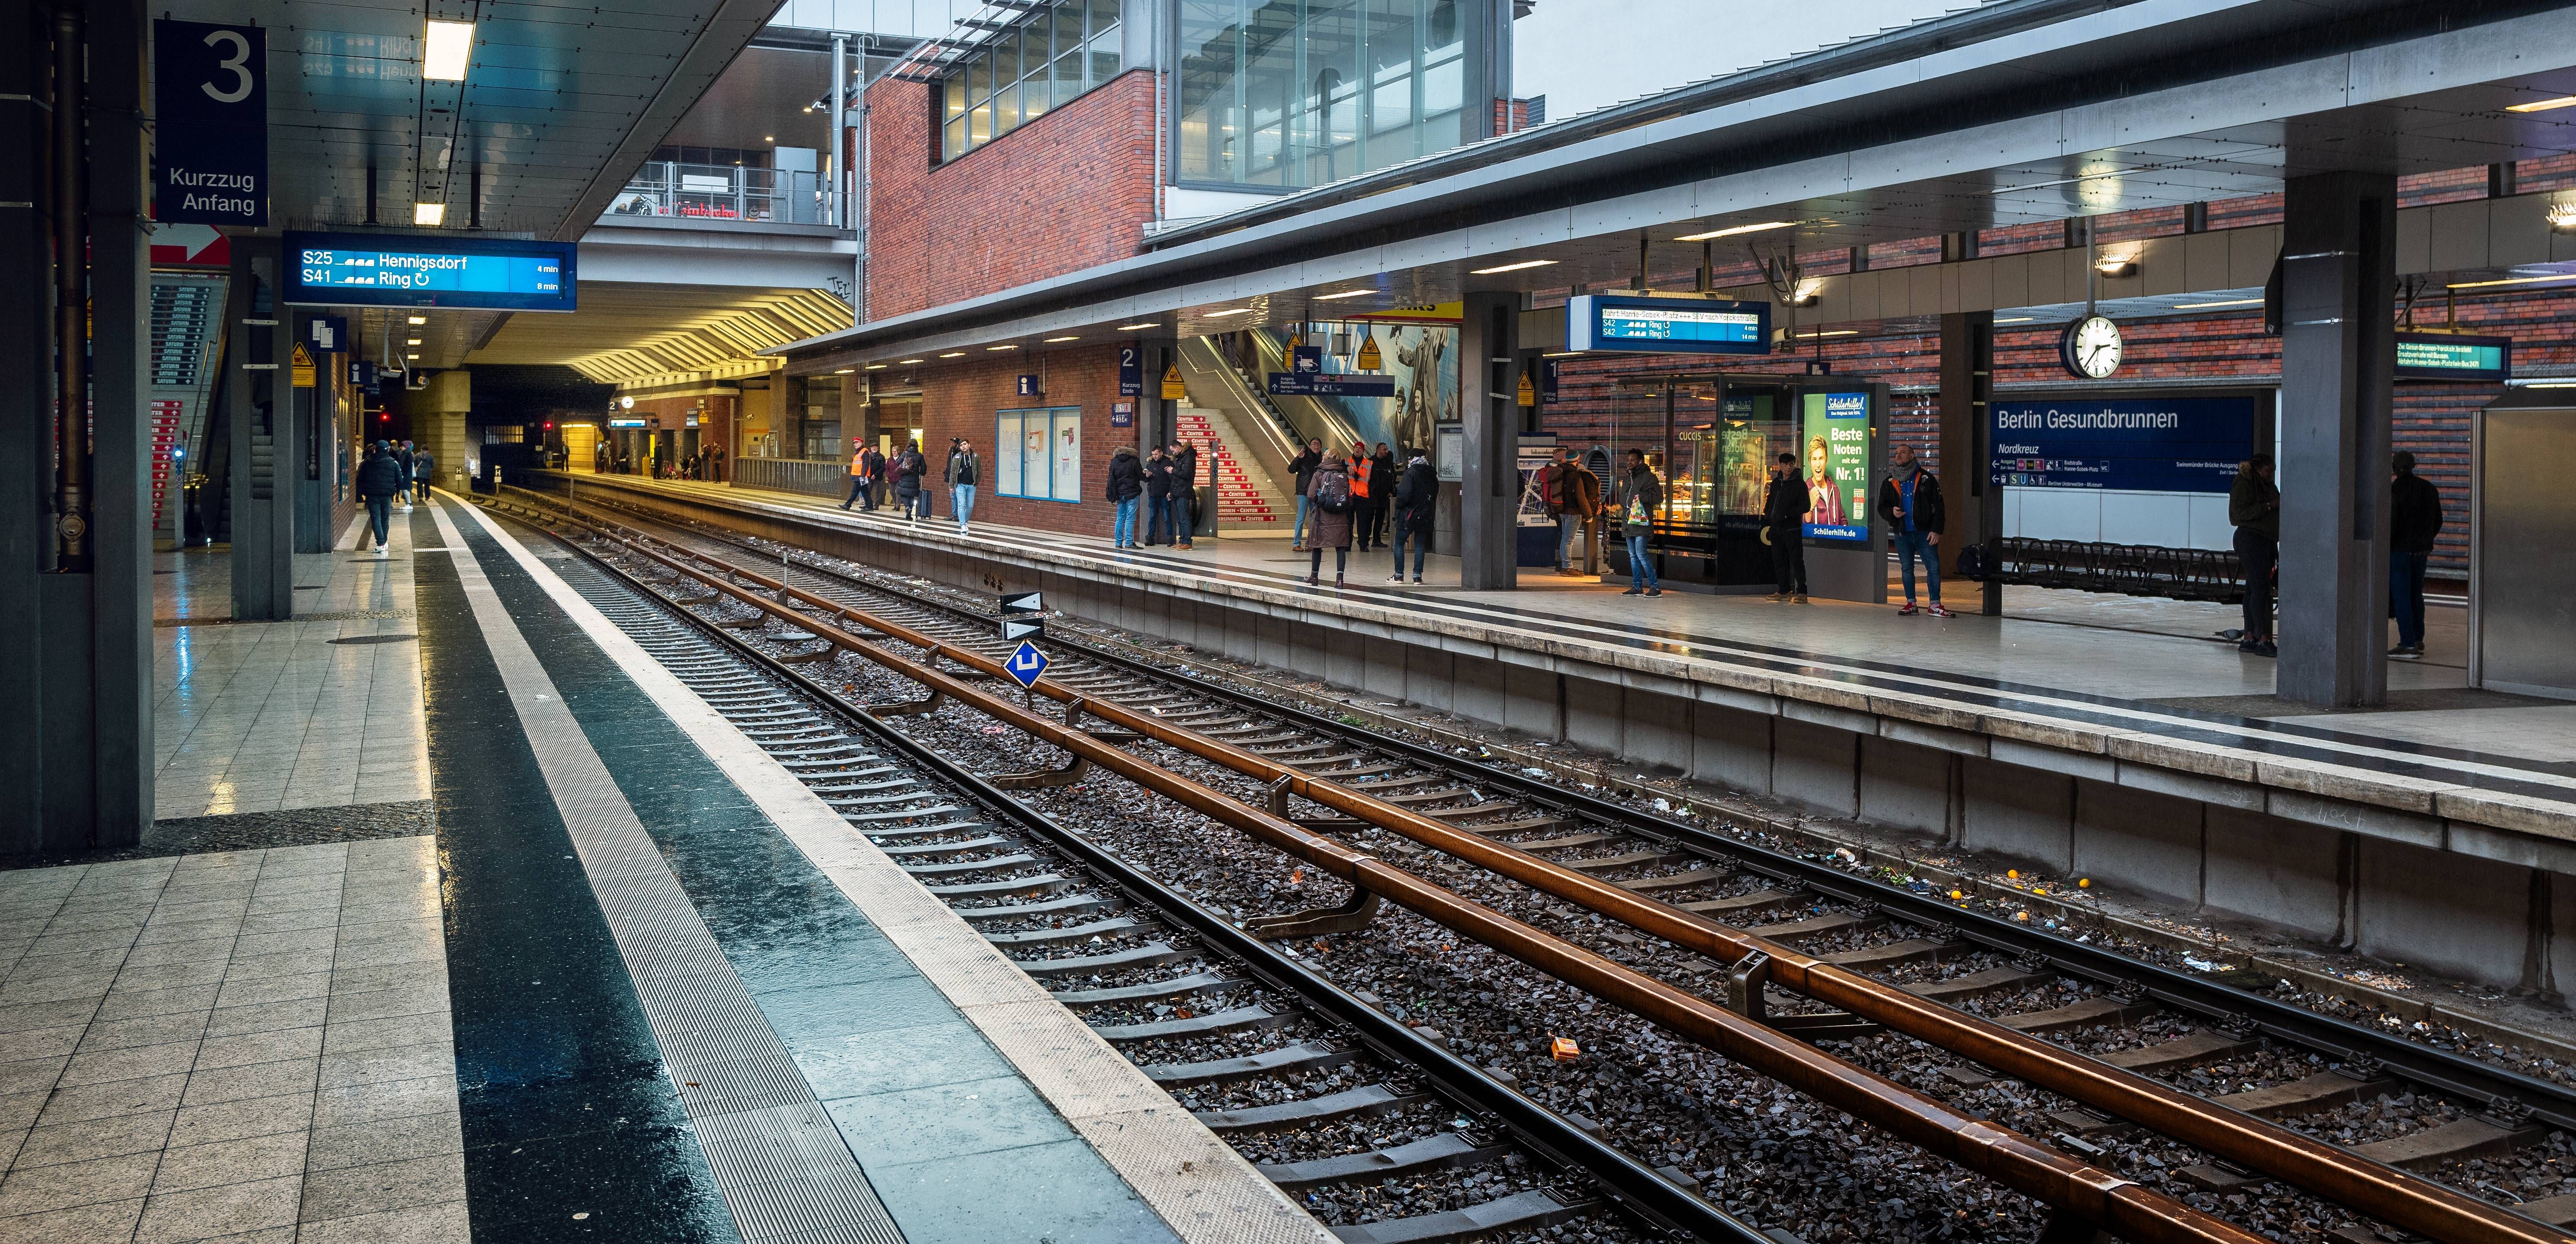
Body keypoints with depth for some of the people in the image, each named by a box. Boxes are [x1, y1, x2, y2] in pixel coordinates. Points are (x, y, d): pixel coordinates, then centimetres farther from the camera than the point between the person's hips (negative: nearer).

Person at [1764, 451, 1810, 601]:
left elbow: (1805, 507, -10)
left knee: (1796, 561, -7)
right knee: (1779, 561, 9)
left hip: (1792, 528, -7)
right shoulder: (1776, 483, 15)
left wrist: (1786, 514, -17)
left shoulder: (1799, 484, -4)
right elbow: (1770, 503, 24)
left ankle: (1802, 593, -6)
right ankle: (1785, 592, 17)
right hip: (1776, 529, 7)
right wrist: (1768, 524, 15)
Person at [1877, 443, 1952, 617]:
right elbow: (1882, 507, 15)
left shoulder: (1926, 479, 2)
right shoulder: (1889, 483, 10)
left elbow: (1938, 506, 1)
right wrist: (1891, 512, -9)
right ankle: (1911, 603, 16)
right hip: (1902, 534, 3)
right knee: (1907, 569, 8)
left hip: (1925, 532, -3)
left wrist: (1936, 530, -8)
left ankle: (1935, 605, 0)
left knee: (1933, 567, -6)